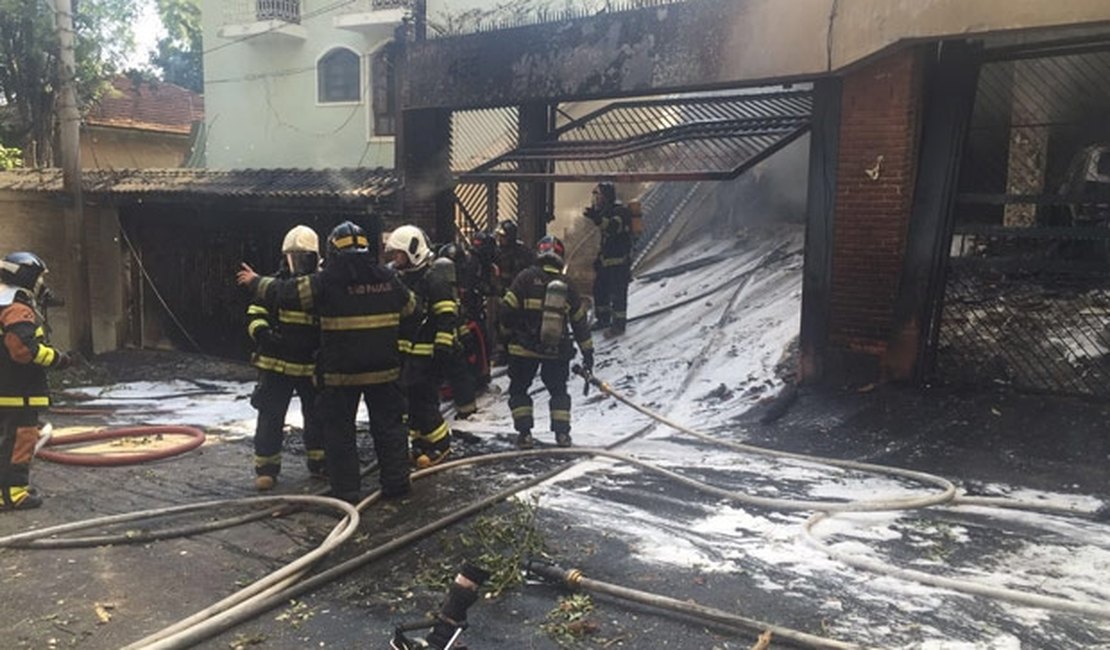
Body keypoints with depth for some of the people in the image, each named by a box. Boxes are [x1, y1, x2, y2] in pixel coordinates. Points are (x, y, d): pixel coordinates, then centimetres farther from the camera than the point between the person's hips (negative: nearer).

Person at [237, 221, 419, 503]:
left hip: (340, 373, -3)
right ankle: (396, 482, 17)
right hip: (384, 370, 3)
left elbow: (282, 292, -1)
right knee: (389, 426, 14)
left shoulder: (326, 282, -10)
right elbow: (412, 309, 16)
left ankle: (346, 489, 11)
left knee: (339, 430, 9)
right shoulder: (388, 279, 1)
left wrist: (255, 281, 18)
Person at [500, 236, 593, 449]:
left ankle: (524, 433, 5)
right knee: (558, 390, 19)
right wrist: (588, 352, 16)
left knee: (518, 389, 13)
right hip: (557, 351, 3)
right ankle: (562, 433, 11)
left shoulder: (527, 277, -8)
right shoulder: (566, 285, 3)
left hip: (524, 347, -3)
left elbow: (507, 309, -9)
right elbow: (580, 321, 8)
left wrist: (510, 330, 12)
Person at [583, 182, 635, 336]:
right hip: (605, 257, 9)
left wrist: (597, 218, -50)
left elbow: (613, 227, -35)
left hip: (620, 259, -9)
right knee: (599, 288, 14)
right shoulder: (605, 210, 11)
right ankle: (603, 319, 28)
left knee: (618, 292, -5)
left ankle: (619, 324, 4)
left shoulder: (621, 211, -18)